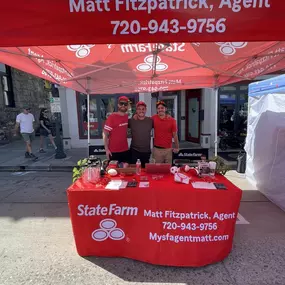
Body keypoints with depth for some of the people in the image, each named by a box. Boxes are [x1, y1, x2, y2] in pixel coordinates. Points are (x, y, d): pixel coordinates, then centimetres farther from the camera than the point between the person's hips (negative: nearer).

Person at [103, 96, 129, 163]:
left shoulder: (126, 116, 4)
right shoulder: (112, 117, -14)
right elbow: (105, 134, -13)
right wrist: (106, 149, -14)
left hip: (125, 150, 5)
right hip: (114, 151, -5)